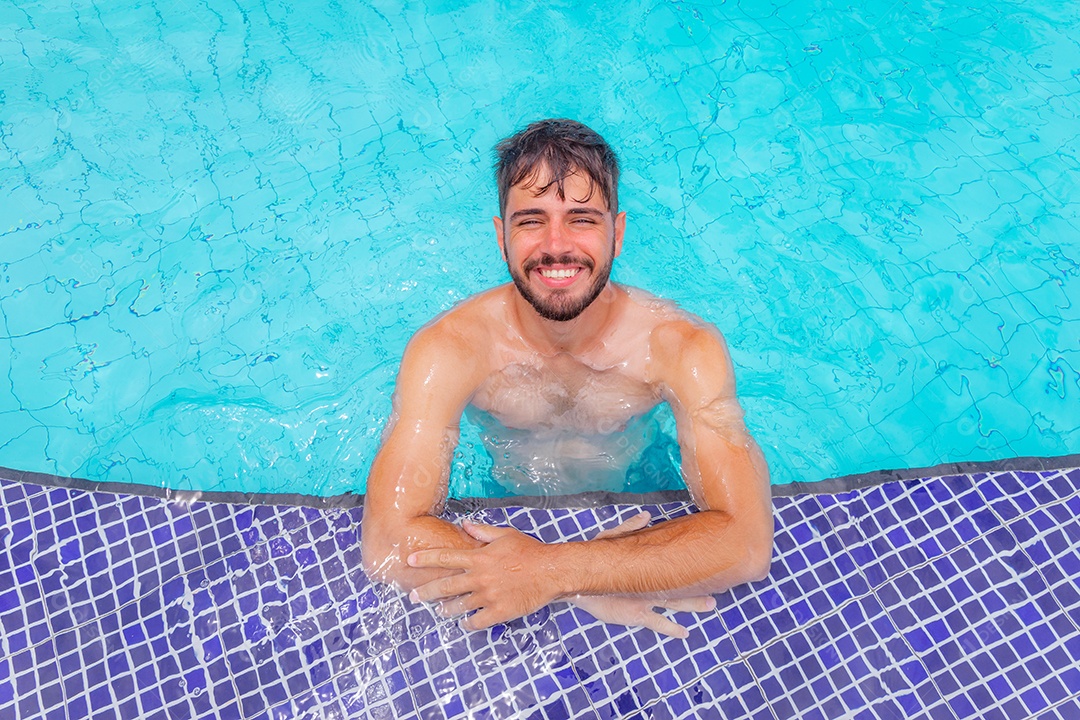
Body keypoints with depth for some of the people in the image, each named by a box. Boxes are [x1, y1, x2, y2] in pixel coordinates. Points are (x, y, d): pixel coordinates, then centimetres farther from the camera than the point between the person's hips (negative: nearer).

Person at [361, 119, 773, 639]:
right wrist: (590, 583, -39)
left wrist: (549, 572, -40)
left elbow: (747, 546, -33)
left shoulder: (682, 348, -26)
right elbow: (386, 546, -33)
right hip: (505, 513, 1)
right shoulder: (447, 349, -27)